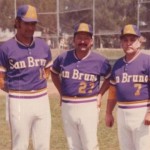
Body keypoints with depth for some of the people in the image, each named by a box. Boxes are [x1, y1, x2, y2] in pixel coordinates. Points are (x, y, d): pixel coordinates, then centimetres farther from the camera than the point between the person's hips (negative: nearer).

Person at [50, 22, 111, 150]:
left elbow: (110, 78, 9)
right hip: (67, 107, 3)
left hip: (89, 107, -3)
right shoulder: (63, 58, -1)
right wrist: (61, 92, 11)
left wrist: (100, 94, 0)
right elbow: (54, 73, 18)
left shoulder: (99, 61, -7)